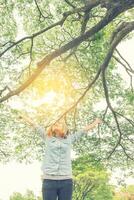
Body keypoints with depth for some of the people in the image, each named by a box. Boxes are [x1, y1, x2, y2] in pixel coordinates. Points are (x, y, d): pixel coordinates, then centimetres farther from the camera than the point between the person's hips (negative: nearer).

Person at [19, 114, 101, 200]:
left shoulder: (70, 139, 15)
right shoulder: (48, 137, 15)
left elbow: (84, 130, 25)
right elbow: (35, 125, 25)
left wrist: (96, 122, 36)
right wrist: (24, 117, 35)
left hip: (66, 180, 0)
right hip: (49, 180, 0)